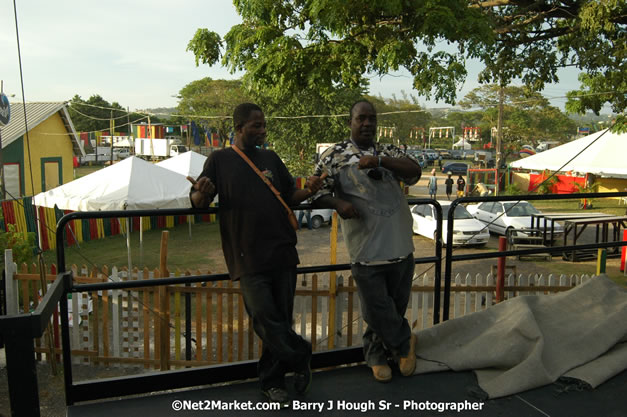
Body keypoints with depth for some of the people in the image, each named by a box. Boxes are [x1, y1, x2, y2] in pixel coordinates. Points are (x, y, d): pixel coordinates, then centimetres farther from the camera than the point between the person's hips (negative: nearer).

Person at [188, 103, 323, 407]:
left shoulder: (271, 159, 14)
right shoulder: (220, 160, 4)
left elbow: (288, 197, 18)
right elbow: (198, 202, 0)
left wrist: (308, 191, -2)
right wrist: (202, 193, -23)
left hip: (283, 254, 4)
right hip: (249, 258, -3)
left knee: (280, 322, 8)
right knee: (265, 320, -10)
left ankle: (272, 381, 25)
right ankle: (300, 357, 16)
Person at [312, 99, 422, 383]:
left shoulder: (388, 152, 10)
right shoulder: (335, 155, 1)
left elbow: (414, 172, -7)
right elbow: (317, 192, 1)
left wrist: (379, 160, -21)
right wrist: (338, 203, -20)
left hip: (400, 245, 4)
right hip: (366, 250, -4)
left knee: (396, 306, 15)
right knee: (377, 309, 3)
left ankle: (376, 355, 37)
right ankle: (405, 342, 32)